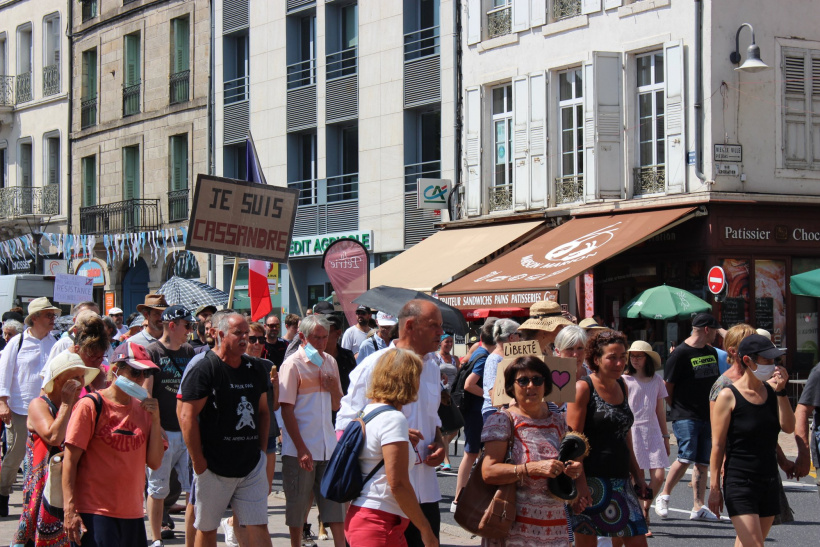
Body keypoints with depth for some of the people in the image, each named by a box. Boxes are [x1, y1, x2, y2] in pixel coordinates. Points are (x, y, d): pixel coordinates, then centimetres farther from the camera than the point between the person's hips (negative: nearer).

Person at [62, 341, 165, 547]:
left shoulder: (143, 408, 10)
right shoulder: (91, 406, -6)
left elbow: (155, 463, 6)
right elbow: (70, 461, -8)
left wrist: (155, 420, -4)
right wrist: (70, 510, -14)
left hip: (132, 513, 5)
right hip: (95, 512, -5)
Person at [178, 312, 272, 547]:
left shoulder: (255, 368, 10)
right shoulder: (202, 369, -10)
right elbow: (187, 416, -12)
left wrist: (262, 450, 11)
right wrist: (198, 461, -13)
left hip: (251, 465, 5)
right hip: (213, 466, -4)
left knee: (258, 526, -1)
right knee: (207, 528, 7)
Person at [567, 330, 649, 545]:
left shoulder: (622, 386, 13)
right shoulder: (583, 388, -8)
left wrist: (637, 475, 18)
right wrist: (580, 484, -19)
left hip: (621, 480, 7)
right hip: (591, 480, -6)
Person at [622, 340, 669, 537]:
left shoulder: (656, 380, 9)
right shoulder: (625, 380, 0)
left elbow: (660, 410, 15)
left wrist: (665, 436, 16)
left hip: (652, 431, 3)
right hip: (632, 430, -3)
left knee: (658, 476, -7)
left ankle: (645, 509, 17)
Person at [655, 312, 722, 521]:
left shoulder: (711, 353, 15)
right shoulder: (680, 354, -9)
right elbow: (667, 387, -6)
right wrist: (678, 409, 0)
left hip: (706, 417, 7)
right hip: (685, 417, -7)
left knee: (702, 463, 5)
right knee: (686, 458, -16)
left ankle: (699, 508, 7)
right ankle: (664, 497, 0)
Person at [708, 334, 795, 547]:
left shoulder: (771, 391, 6)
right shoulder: (729, 396, -10)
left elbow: (788, 427, -3)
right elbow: (718, 445, -9)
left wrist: (781, 391, -10)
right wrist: (715, 487, -9)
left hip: (769, 482, 6)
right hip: (740, 483, -6)